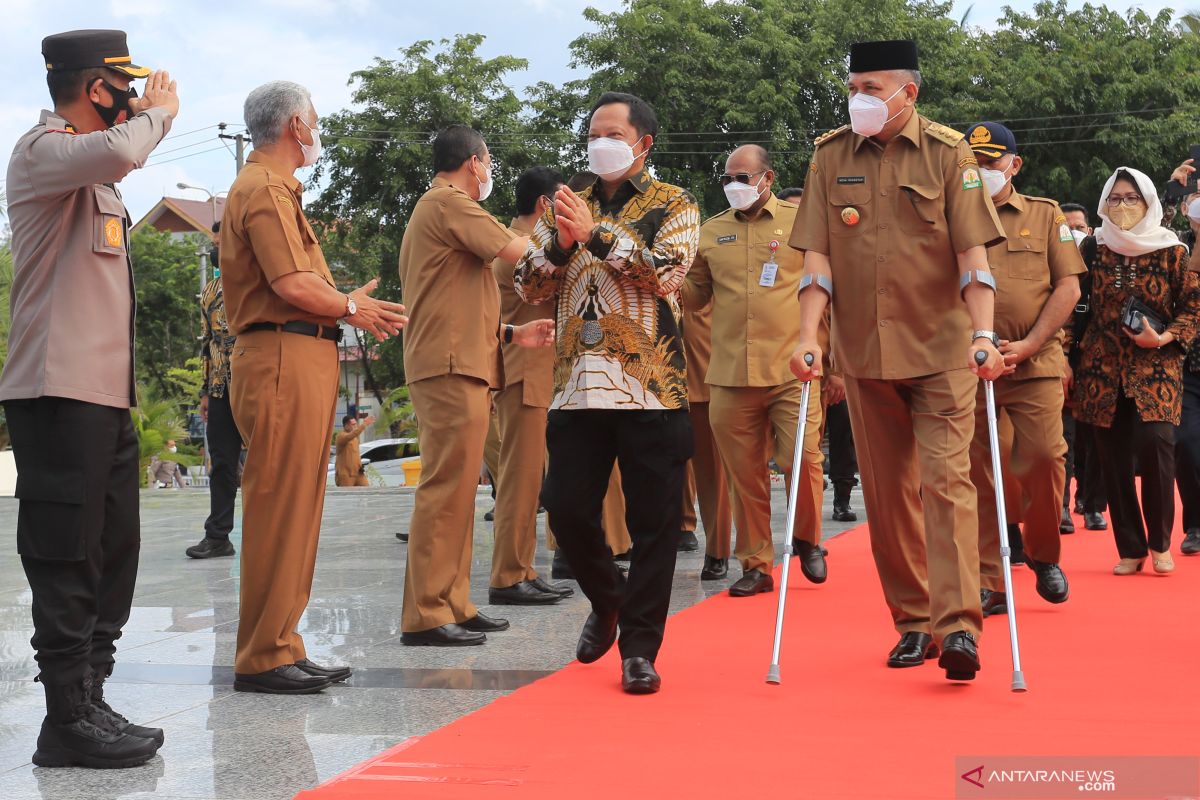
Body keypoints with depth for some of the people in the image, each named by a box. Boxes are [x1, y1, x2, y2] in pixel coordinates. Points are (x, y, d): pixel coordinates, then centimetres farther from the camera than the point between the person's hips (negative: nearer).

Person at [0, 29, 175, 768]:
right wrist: (158, 113, -11)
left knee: (113, 553, 13)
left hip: (106, 392, 10)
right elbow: (118, 152, -28)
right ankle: (68, 721, -2)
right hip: (61, 392, -10)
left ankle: (89, 702, 21)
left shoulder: (92, 172, 21)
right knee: (68, 561, -7)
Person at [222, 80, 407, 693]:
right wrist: (351, 307, -3)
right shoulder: (265, 190, -9)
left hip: (300, 360, 11)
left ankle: (281, 644, 18)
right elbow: (292, 284, -19)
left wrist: (355, 310, 7)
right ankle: (263, 658, -5)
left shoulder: (275, 189, 24)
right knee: (279, 511, -8)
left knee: (295, 510, 12)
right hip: (284, 359, -11)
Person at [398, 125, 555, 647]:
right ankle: (425, 617, -12)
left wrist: (512, 334, 19)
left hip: (450, 368, 11)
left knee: (455, 491, 12)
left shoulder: (431, 210, 25)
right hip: (452, 368, -11)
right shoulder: (450, 203, -7)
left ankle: (453, 605, 16)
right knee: (446, 490, -12)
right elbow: (516, 251, -16)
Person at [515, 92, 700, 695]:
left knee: (653, 522, -1)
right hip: (577, 388, 4)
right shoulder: (567, 205, 16)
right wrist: (560, 243, -9)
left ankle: (639, 646, 9)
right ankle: (607, 602, 30)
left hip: (651, 388, -3)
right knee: (566, 509, 3)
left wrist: (596, 232, -17)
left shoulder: (672, 206, 6)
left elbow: (665, 274, -12)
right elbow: (529, 288, 10)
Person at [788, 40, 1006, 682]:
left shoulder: (947, 153, -3)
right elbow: (818, 254, 1)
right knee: (887, 492, 8)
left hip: (941, 351, -3)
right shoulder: (831, 157, 4)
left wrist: (984, 334, -19)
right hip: (864, 354, 3)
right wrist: (808, 336, -10)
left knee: (945, 479, -11)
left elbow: (972, 251, -7)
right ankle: (913, 622, 17)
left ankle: (958, 625, -13)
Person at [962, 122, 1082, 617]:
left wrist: (1027, 344, -7)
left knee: (1044, 457, -8)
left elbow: (1068, 287, 4)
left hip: (1035, 364, -1)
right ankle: (988, 582, 7)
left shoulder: (1046, 216, 10)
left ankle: (1044, 554, 18)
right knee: (976, 471, 0)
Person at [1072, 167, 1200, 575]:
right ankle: (1130, 549, 11)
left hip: (1155, 367, -2)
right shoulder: (1095, 250, 6)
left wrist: (1163, 338, -12)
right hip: (1103, 368, 2)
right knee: (1114, 458, 0)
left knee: (1155, 444, -18)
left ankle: (1160, 544, 1)